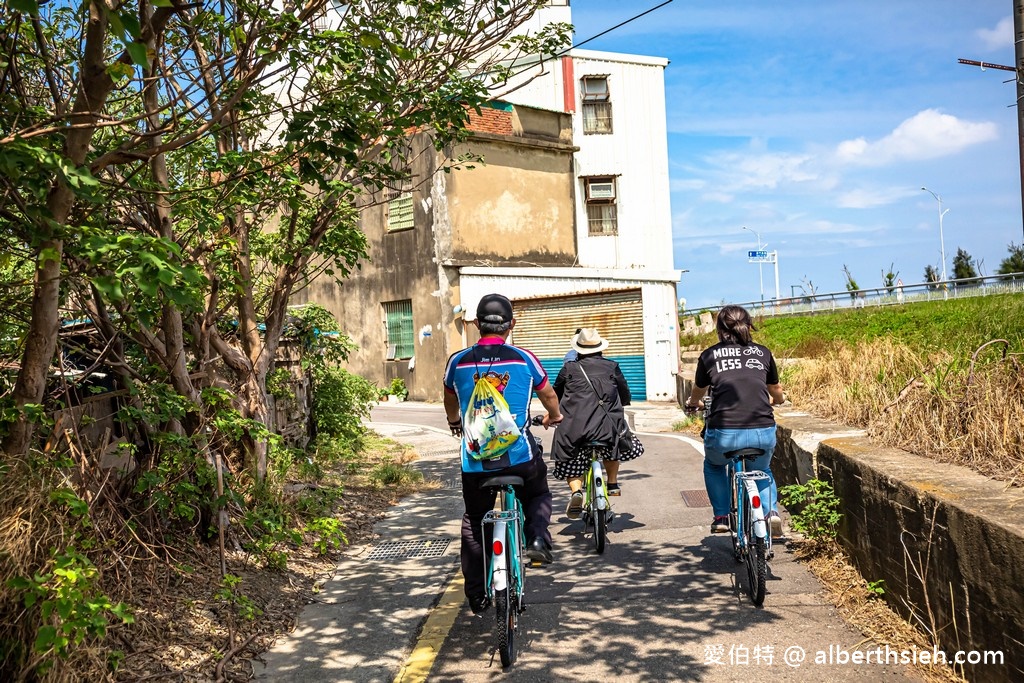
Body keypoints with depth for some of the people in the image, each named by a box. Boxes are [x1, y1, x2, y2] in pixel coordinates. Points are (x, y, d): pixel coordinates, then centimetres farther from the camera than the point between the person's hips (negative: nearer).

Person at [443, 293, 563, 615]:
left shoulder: (458, 362, 0)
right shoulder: (524, 359, -3)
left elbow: (450, 402, 20)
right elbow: (549, 396, 13)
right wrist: (553, 417, 36)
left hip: (475, 460, 1)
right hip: (520, 455, -1)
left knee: (474, 521, 19)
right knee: (539, 496, 28)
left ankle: (476, 595, 25)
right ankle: (538, 539, 1)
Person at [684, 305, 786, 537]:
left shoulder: (709, 355, 10)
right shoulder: (762, 352, 15)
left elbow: (698, 392, 28)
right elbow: (777, 393, 31)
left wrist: (691, 403, 52)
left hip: (724, 434, -2)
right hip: (763, 432, 2)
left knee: (713, 465, 33)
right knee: (762, 470, 34)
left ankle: (721, 517, 25)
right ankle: (771, 511, 14)